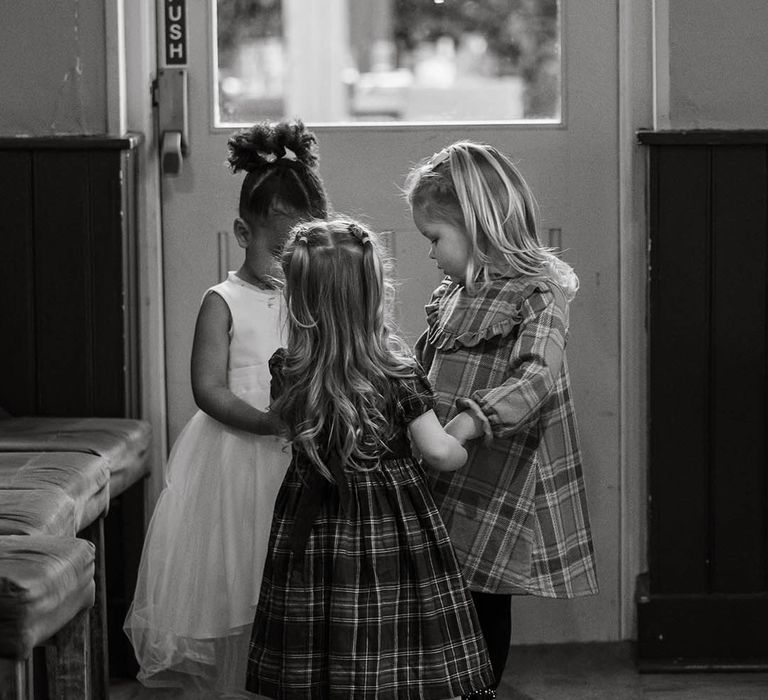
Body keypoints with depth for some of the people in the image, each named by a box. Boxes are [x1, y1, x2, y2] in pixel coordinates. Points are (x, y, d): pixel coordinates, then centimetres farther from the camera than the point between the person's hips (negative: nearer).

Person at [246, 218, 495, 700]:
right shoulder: (397, 371, -14)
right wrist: (468, 447, 9)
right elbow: (438, 451, -11)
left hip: (312, 531, 4)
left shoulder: (287, 372, -4)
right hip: (392, 530, -4)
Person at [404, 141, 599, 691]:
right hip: (446, 486, 7)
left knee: (484, 606, 2)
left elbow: (536, 377, -30)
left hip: (497, 493, -7)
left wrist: (470, 421, -44)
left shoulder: (537, 294, -14)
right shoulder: (454, 294, 12)